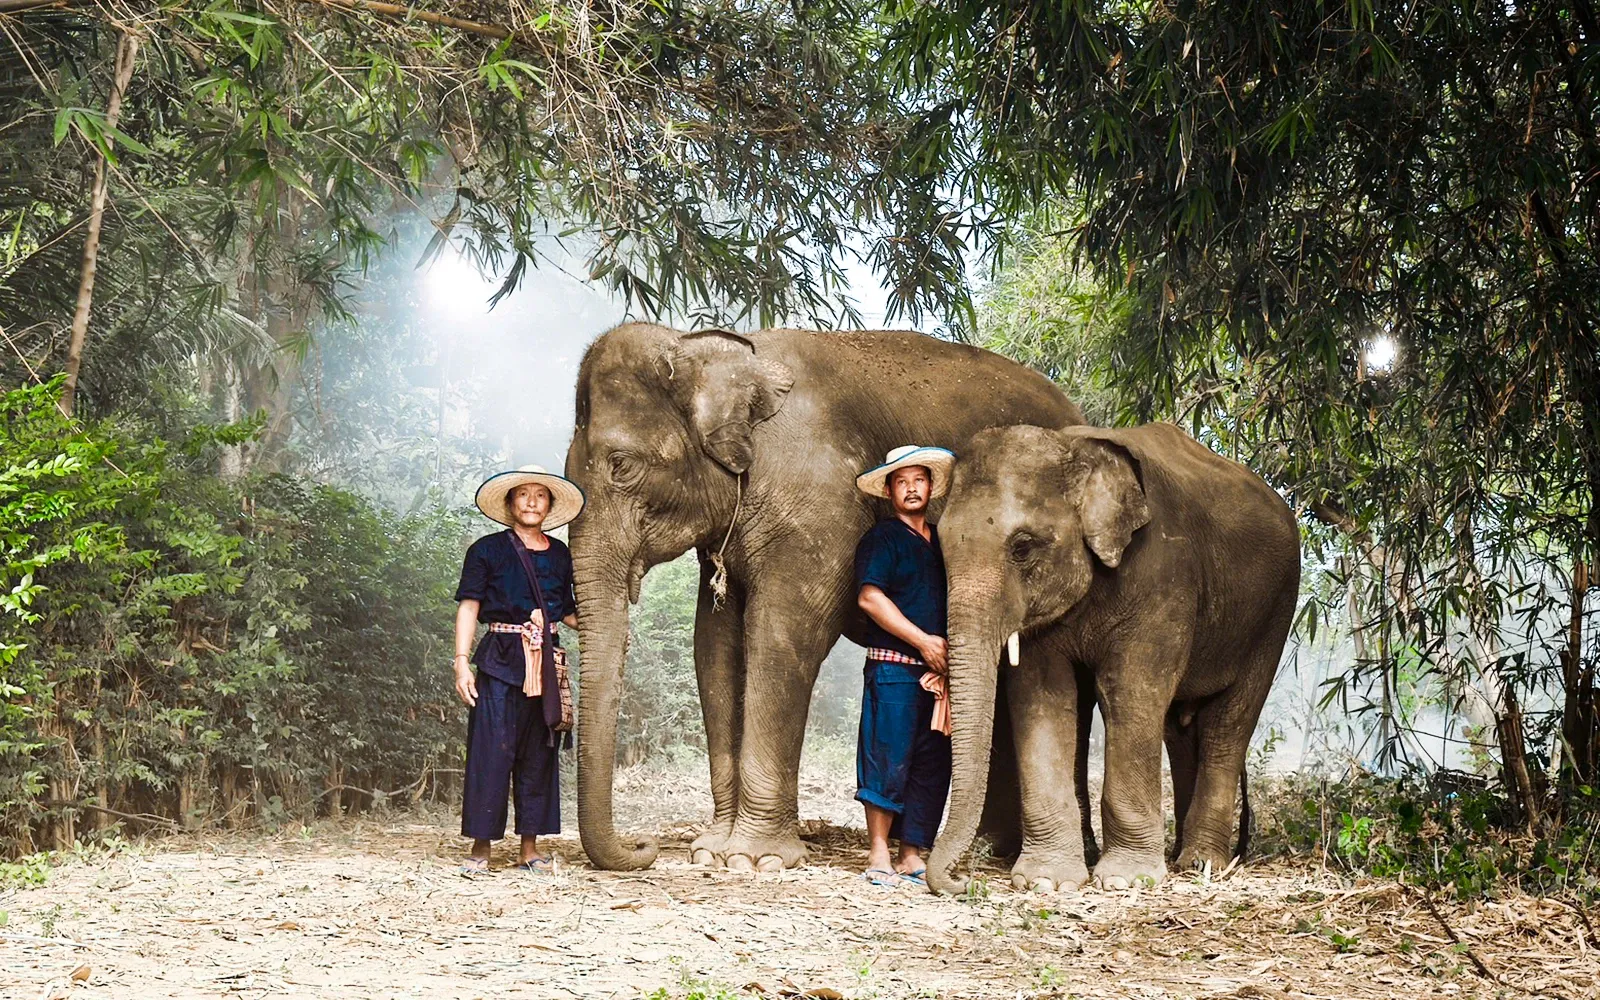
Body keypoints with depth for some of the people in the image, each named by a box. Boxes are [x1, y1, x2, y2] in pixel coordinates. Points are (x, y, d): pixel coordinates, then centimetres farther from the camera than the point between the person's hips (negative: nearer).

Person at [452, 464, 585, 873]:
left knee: (539, 751, 6)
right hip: (500, 659, -4)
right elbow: (469, 607, -2)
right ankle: (481, 845, -1)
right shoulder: (488, 550, 2)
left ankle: (530, 846, 12)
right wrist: (462, 663, -11)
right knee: (492, 750, -7)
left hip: (546, 662, 4)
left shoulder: (559, 555, 14)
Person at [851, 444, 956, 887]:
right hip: (893, 667, -6)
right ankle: (878, 854, 0)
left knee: (932, 765, 5)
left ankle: (911, 855, 11)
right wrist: (923, 641, -14)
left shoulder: (942, 541, 19)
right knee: (889, 758, -8)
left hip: (938, 669, 6)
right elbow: (870, 598, -11)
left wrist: (950, 651, 3)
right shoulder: (881, 538, -1)